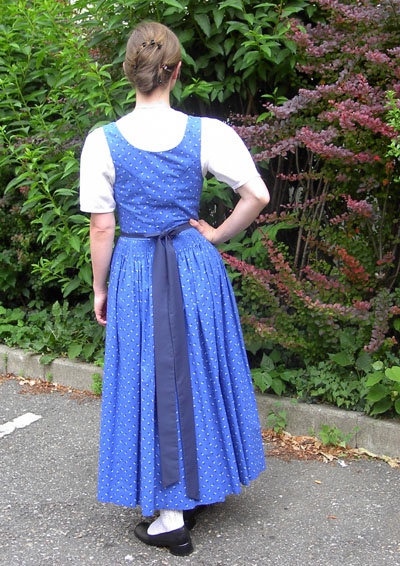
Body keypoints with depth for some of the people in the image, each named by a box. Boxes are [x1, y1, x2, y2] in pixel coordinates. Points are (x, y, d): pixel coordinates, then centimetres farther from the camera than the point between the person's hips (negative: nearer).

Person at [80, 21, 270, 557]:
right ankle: (195, 490, 34)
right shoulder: (207, 132, -7)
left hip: (136, 273, -1)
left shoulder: (103, 141, -9)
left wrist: (99, 289, 6)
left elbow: (102, 227, -6)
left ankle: (172, 518, 15)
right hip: (197, 269, 2)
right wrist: (215, 236, 6)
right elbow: (257, 196, -7)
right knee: (198, 371, 17)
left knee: (152, 379, 7)